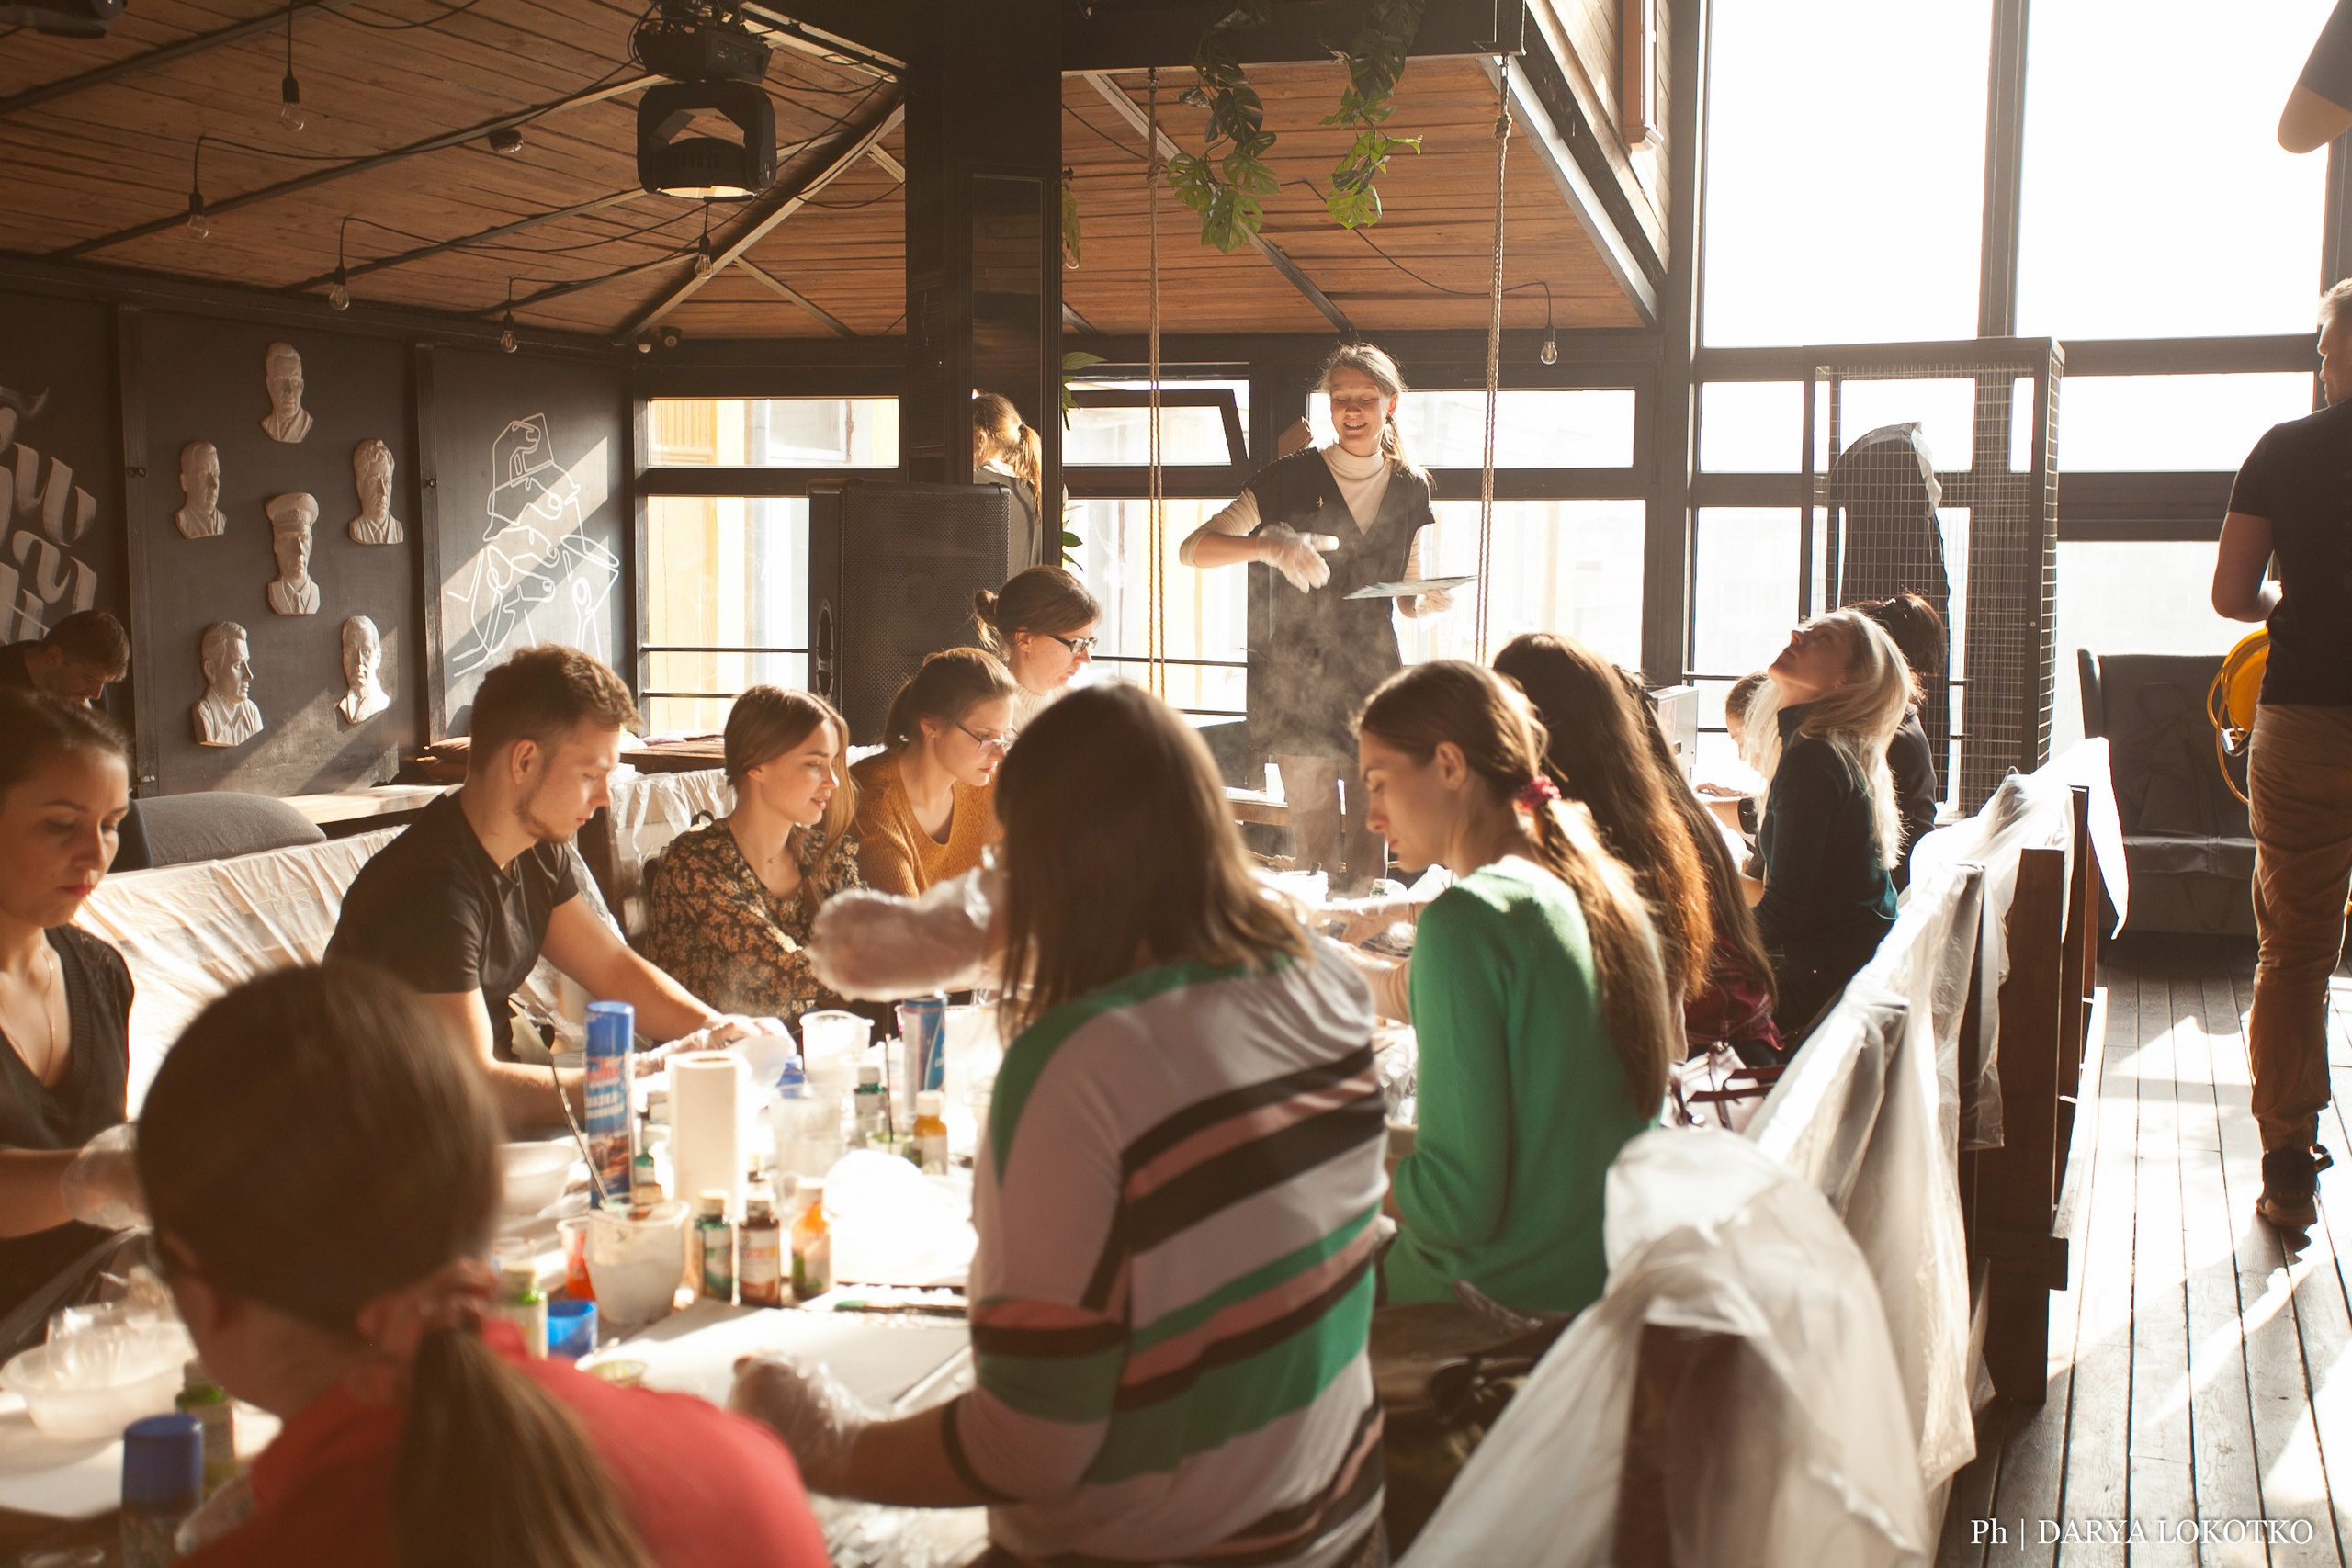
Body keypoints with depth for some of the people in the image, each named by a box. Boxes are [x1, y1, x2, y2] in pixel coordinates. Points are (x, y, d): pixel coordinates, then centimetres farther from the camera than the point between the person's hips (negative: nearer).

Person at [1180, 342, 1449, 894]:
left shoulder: (1410, 488, 9)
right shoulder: (1294, 478, -3)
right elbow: (1192, 549, -12)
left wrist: (1431, 600, -5)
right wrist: (1271, 546, -29)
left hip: (1376, 677, 3)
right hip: (1301, 680, -3)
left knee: (1369, 849, 3)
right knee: (1315, 849, -4)